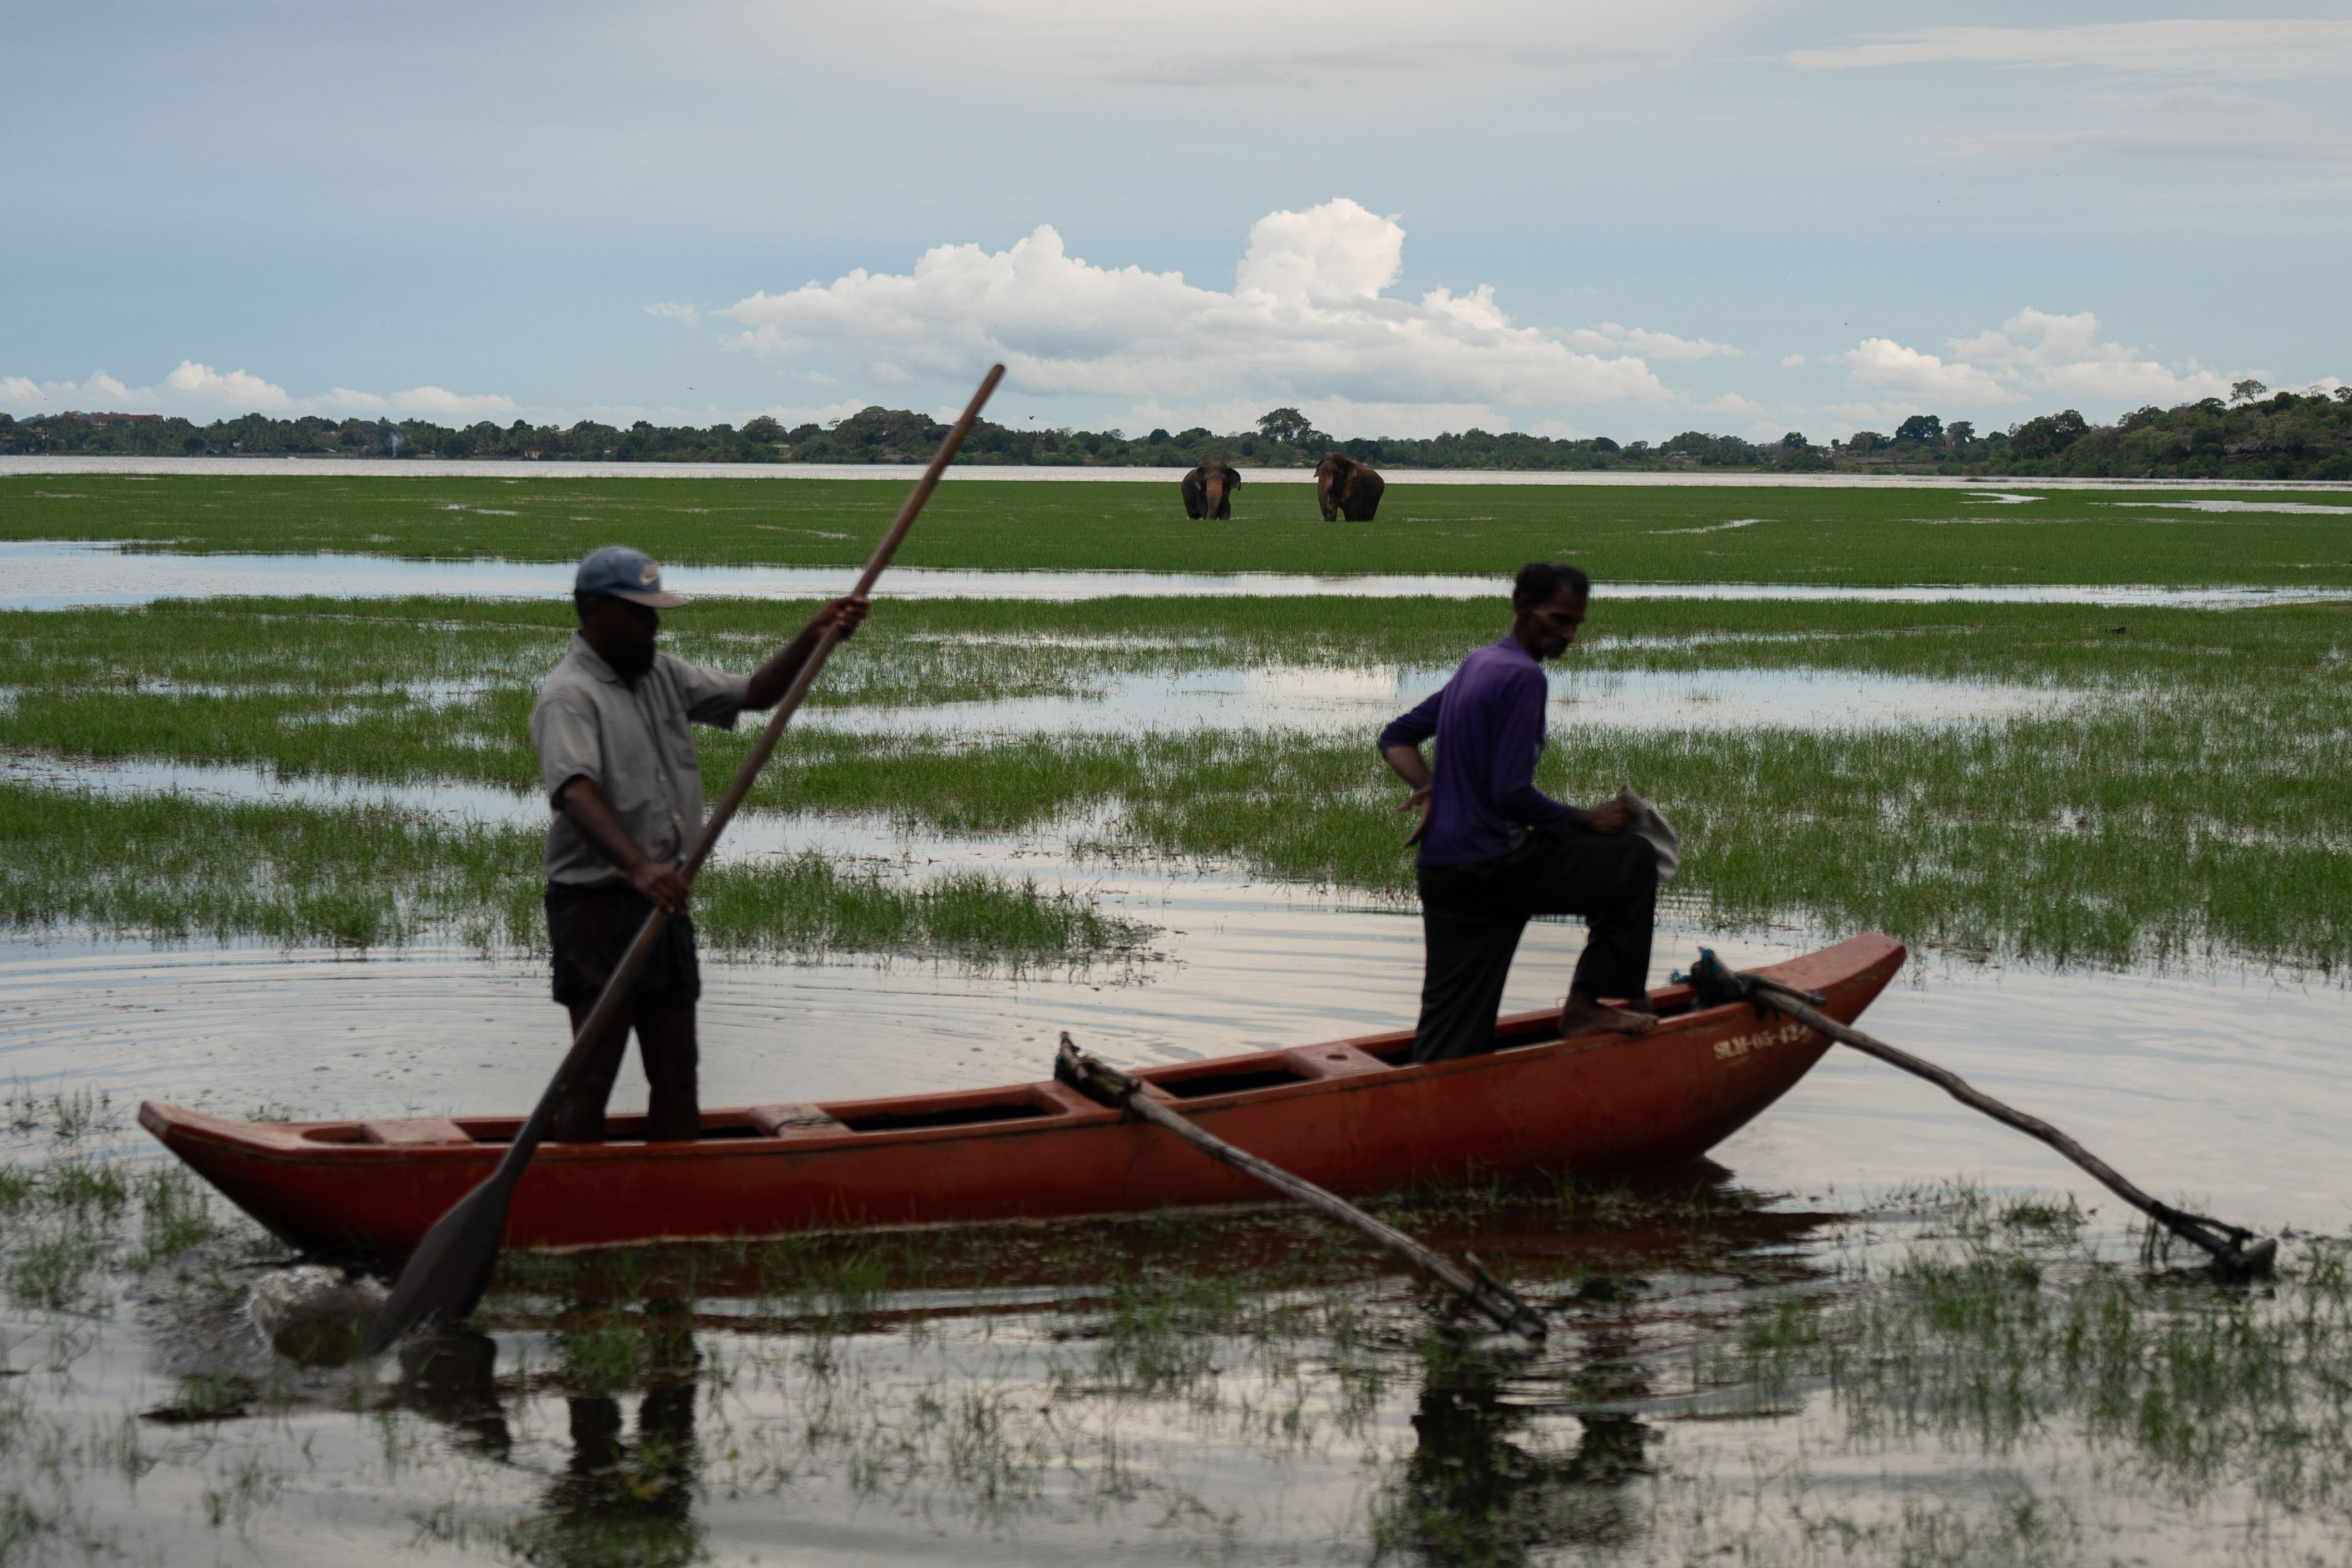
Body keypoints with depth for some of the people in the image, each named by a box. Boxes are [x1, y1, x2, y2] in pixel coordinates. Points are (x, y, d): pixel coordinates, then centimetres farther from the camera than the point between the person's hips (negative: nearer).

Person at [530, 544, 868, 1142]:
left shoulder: (663, 676, 13)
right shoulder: (569, 696, -15)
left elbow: (756, 694, 15)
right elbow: (577, 795, -29)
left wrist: (813, 637, -3)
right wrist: (638, 867, -44)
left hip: (664, 899, 8)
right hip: (596, 906, -8)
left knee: (675, 1070, 11)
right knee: (593, 1072, -7)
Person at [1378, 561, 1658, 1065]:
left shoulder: (1476, 666, 17)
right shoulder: (1522, 676, -14)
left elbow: (1396, 739, 22)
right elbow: (1512, 794, -20)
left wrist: (1430, 789, 6)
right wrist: (1589, 821, -7)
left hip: (1442, 869, 9)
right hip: (1494, 867, -9)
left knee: (1449, 1037, 8)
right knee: (1635, 861, 5)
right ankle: (1585, 1003, 7)